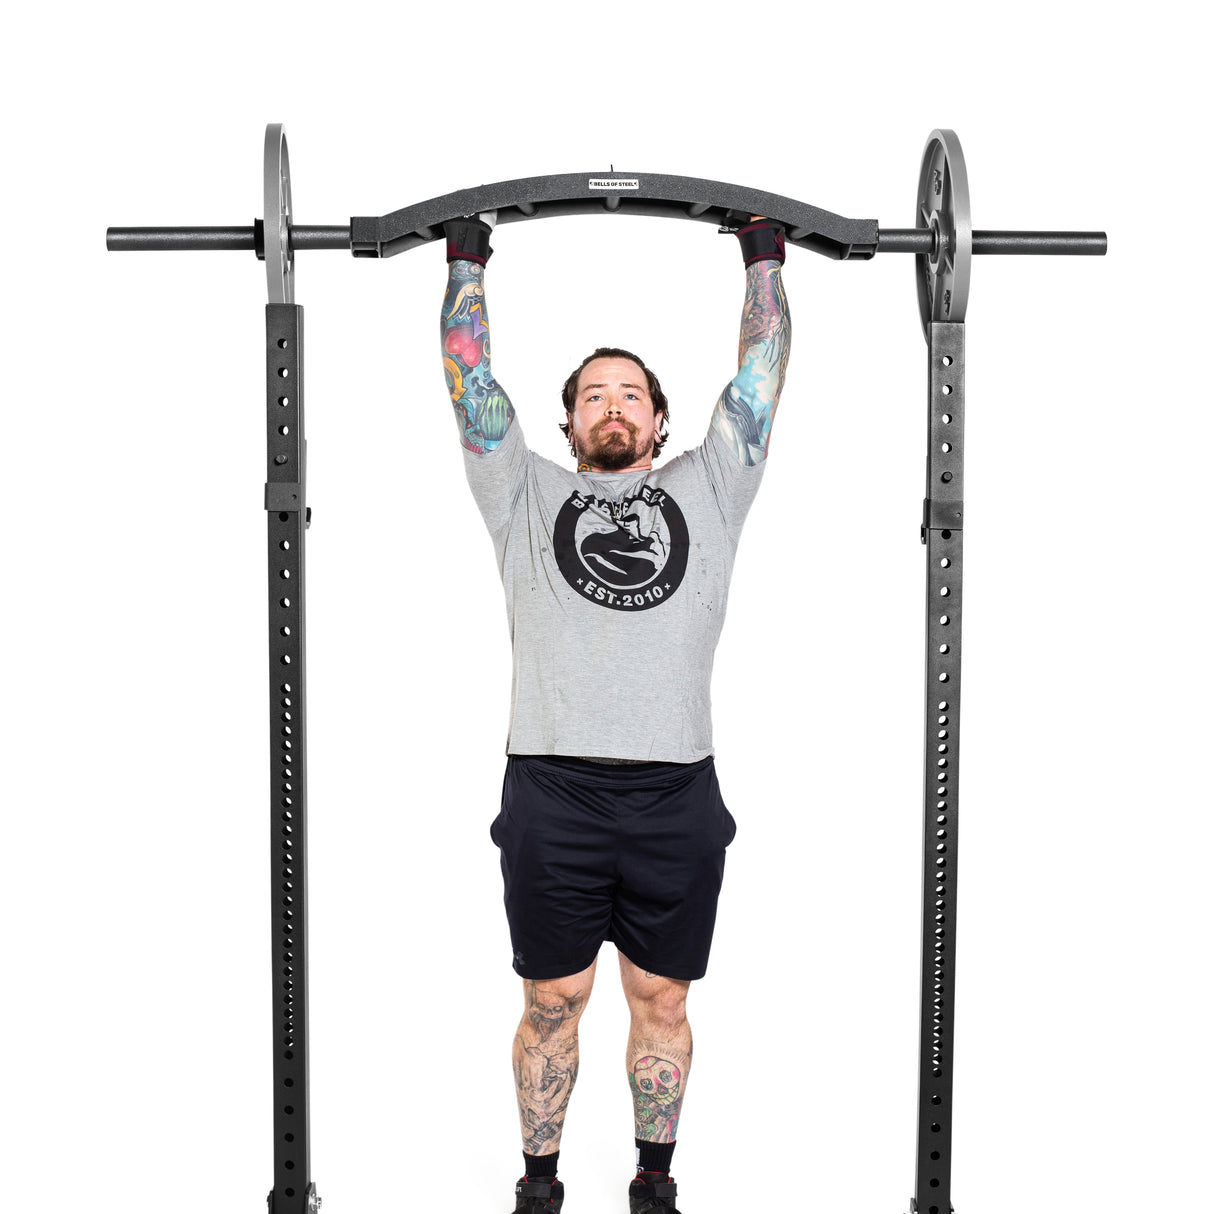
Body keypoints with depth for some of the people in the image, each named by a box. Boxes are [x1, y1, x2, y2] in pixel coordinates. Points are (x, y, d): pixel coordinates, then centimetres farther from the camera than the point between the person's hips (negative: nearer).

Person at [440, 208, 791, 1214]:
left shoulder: (706, 491, 15)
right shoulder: (528, 496, 14)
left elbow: (758, 381, 15)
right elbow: (472, 381, 14)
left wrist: (764, 259, 19)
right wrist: (467, 261, 18)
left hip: (676, 795, 1)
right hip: (552, 792, -1)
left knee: (661, 1001, 13)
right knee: (552, 1005, 10)